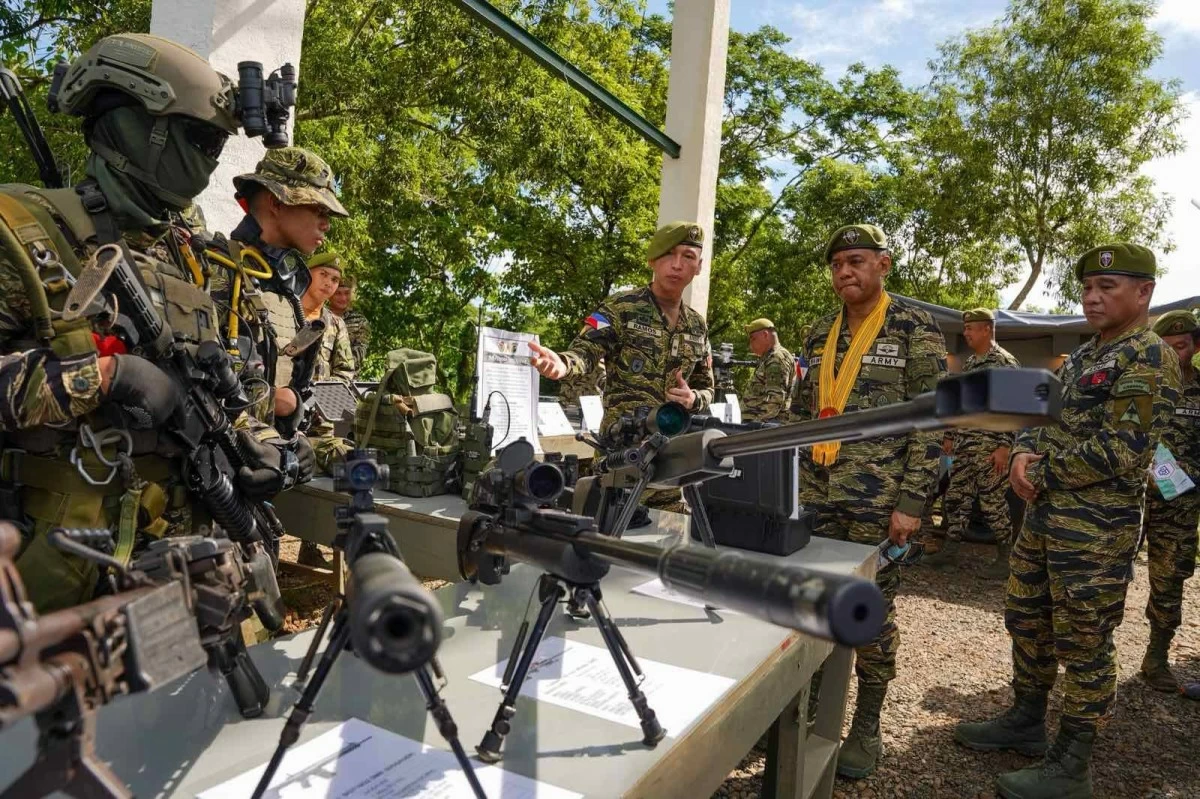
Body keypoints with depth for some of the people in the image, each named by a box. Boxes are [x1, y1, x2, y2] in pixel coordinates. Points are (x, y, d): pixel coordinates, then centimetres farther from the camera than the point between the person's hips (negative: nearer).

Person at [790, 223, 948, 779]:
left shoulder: (915, 329, -4)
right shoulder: (819, 335, 12)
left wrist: (912, 501, -14)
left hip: (878, 501, -5)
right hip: (815, 497, 5)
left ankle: (867, 726, 22)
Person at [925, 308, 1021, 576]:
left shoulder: (1005, 362, -10)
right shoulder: (969, 363, 16)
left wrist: (1004, 447, -20)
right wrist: (951, 438, 18)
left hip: (989, 446, -8)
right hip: (964, 444, 8)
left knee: (993, 503, -1)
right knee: (956, 498, 10)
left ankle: (1005, 556, 12)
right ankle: (949, 551, 17)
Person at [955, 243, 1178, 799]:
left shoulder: (1149, 358, -12)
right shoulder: (1084, 356, 15)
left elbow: (1120, 452, -20)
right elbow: (1043, 417, 17)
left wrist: (1040, 472, -13)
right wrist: (1024, 452, -4)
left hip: (1096, 529, -9)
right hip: (1042, 516, 9)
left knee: (1083, 647, 3)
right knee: (1026, 623, 18)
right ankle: (1026, 721, 36)